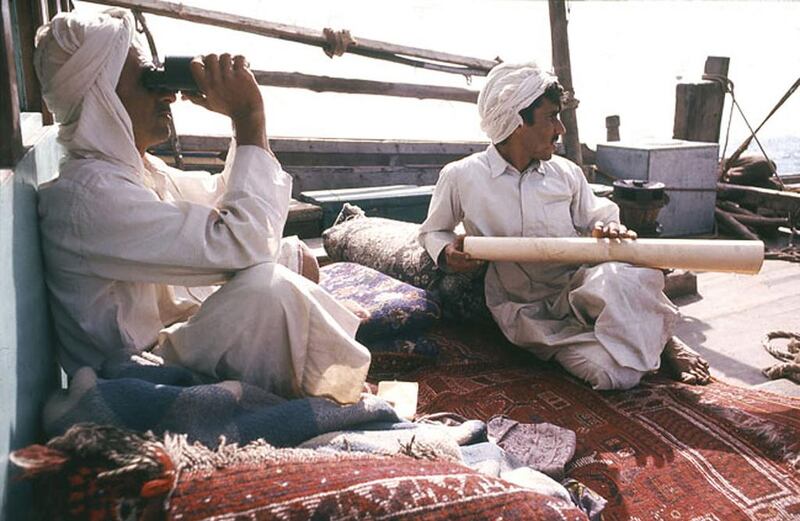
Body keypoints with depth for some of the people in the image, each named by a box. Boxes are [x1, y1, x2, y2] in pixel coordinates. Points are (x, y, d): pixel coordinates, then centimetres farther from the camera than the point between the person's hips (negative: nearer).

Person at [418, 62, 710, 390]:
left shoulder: (566, 173, 8)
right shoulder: (461, 177, 0)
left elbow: (595, 220, 17)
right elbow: (432, 231, 15)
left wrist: (607, 230, -9)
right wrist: (446, 252, -9)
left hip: (579, 289, 3)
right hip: (529, 313, -2)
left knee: (624, 278, -37)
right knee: (614, 372, -30)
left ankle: (663, 339, -4)